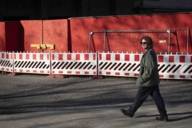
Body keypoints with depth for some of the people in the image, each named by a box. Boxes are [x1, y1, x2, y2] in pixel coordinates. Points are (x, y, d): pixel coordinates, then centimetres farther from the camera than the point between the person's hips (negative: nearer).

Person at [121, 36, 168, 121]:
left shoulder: (149, 54, -20)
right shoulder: (151, 53, 11)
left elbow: (150, 70, -26)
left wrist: (141, 79, -19)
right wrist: (141, 77, 25)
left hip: (147, 82, -10)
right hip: (154, 81, 10)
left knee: (139, 98, 7)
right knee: (157, 98, 8)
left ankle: (130, 112, 22)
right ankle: (163, 116, 9)